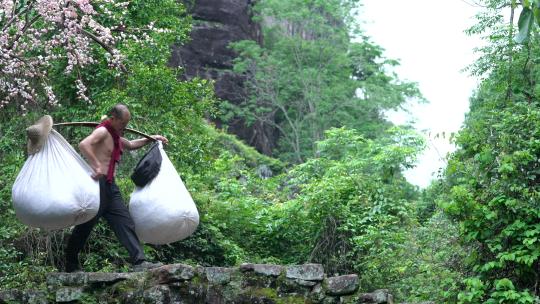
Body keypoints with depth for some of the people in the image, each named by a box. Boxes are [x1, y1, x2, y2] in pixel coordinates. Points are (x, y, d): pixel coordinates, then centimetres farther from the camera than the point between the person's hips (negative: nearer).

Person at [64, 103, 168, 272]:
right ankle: (71, 265, 14)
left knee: (125, 223, -2)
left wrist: (150, 139, 36)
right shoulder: (102, 132, -10)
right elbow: (83, 145, -28)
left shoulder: (115, 136, 20)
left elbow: (130, 145, 42)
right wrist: (97, 167, -34)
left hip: (109, 186, 9)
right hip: (97, 184, -9)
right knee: (85, 226, 0)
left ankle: (139, 262, -8)